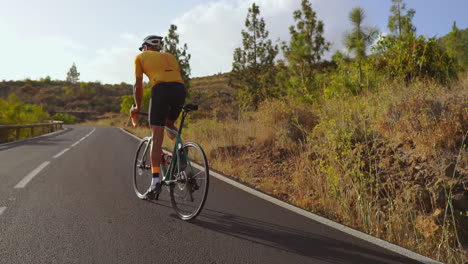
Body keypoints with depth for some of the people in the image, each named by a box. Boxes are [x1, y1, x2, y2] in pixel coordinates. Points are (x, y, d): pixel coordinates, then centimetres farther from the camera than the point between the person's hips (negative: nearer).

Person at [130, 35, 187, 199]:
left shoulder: (141, 57, 23)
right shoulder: (170, 57, 34)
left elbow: (138, 85, 17)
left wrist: (137, 107, 28)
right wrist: (178, 105, 38)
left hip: (161, 89, -4)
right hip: (180, 89, 4)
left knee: (157, 137, -1)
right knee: (170, 124, 29)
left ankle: (155, 181, -5)